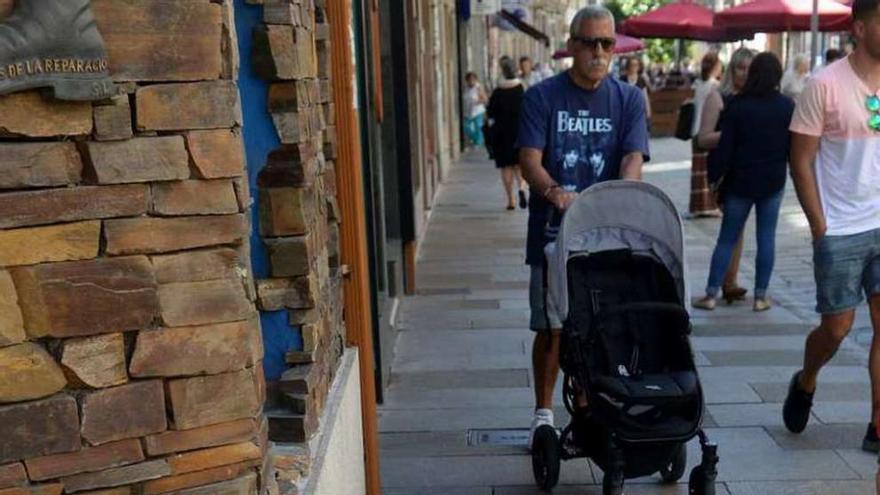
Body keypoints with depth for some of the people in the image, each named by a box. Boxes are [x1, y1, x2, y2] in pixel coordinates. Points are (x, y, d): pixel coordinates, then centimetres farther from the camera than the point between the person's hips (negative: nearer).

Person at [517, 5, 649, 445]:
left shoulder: (628, 99, 6)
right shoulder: (542, 96, 0)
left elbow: (634, 157, -7)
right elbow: (529, 159, -11)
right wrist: (554, 191, -32)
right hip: (553, 232, -2)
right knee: (551, 328, 3)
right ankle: (543, 414, 19)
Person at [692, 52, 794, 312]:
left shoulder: (737, 106, -8)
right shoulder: (787, 106, -3)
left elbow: (725, 148, -9)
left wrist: (714, 174, 1)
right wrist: (788, 170, 19)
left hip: (740, 182, -1)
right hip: (773, 182, 1)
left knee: (727, 238, 6)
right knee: (766, 238, 8)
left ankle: (711, 295, 7)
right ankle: (760, 297, 12)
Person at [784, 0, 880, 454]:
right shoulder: (826, 85, -8)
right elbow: (801, 161, -6)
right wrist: (819, 226, -8)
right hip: (841, 231, -4)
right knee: (837, 327, 5)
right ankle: (805, 383, 35)